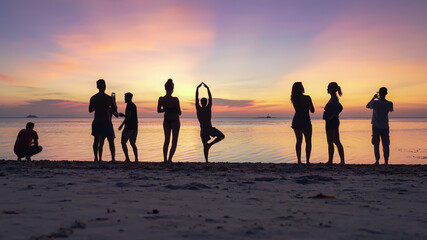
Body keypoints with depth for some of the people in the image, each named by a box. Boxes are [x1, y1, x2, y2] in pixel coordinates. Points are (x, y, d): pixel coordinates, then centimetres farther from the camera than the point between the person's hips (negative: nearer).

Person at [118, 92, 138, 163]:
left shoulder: (129, 105, -9)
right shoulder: (134, 105, 18)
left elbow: (128, 116, -18)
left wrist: (122, 125, -15)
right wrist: (123, 115, 20)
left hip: (129, 127, -8)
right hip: (135, 127, 8)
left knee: (123, 142, 0)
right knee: (132, 143, 13)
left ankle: (127, 158, -9)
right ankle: (136, 159, 5)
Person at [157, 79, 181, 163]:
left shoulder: (161, 99, -10)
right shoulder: (175, 99, -23)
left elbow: (158, 111, 1)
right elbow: (179, 113, -16)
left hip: (166, 121, 4)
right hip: (175, 121, -4)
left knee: (166, 140, 19)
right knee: (174, 142, 6)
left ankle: (165, 159, 24)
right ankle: (169, 159, -10)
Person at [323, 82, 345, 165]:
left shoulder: (334, 98, -13)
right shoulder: (333, 98, 17)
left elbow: (340, 107, -28)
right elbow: (338, 108, 25)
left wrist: (332, 116, -23)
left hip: (332, 122, -10)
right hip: (333, 123, 10)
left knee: (330, 142, -7)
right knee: (336, 142, 11)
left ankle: (330, 161, -3)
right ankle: (342, 161, 15)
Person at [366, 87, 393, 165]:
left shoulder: (375, 102, -13)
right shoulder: (389, 104, -5)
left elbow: (367, 106, 7)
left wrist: (374, 98, 14)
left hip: (376, 127, -2)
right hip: (385, 127, 2)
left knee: (376, 145, 4)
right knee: (386, 145, 7)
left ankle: (377, 161, 3)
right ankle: (386, 161, 6)